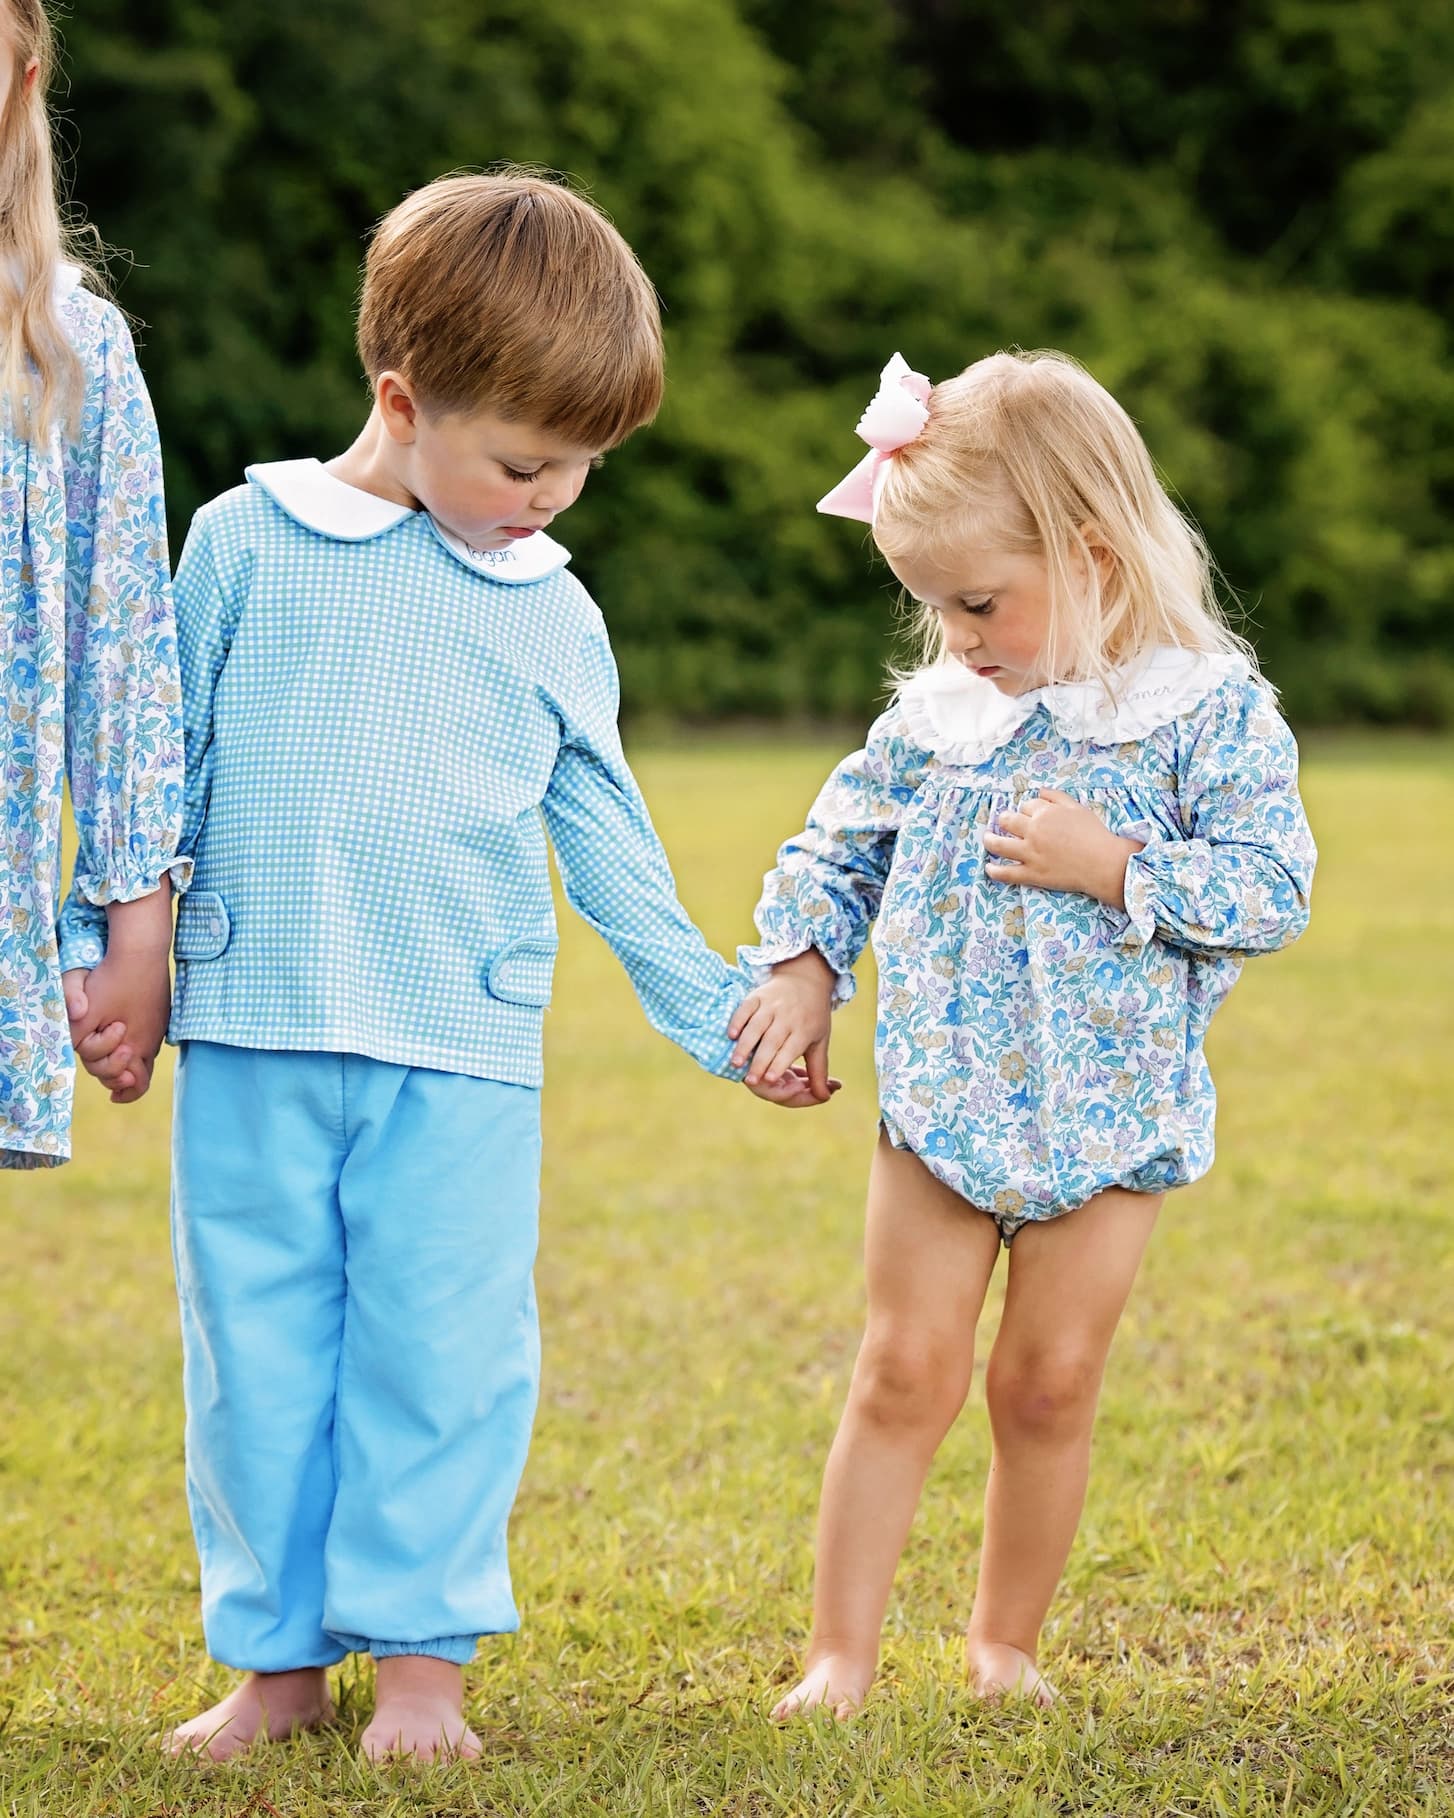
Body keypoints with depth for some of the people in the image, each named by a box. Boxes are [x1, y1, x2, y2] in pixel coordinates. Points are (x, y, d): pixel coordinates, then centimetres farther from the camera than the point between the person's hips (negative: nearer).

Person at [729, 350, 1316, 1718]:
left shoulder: (1211, 710, -10)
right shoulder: (935, 713, 2)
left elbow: (1273, 889, -13)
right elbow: (838, 844, 14)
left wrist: (1116, 866, -22)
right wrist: (801, 961, 0)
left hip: (1109, 1114, -2)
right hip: (940, 1100, 2)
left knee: (1050, 1387, 8)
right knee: (904, 1373, 1)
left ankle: (1005, 1641, 25)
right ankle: (840, 1652, 6)